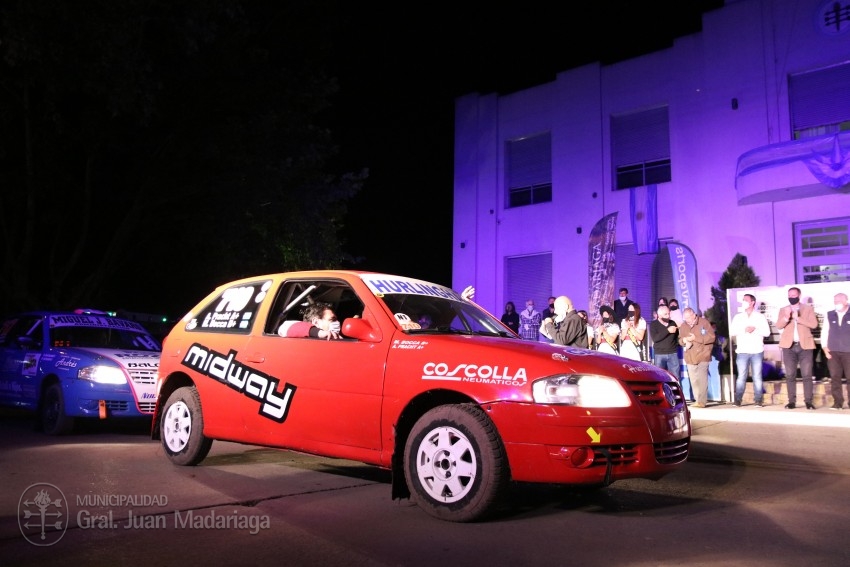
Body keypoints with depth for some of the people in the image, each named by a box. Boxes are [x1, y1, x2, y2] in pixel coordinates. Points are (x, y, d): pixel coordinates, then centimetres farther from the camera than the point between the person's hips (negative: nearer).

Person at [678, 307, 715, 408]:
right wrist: (684, 340, -8)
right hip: (690, 357, 5)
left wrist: (695, 338, -18)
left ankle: (701, 401, -7)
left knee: (702, 379, -9)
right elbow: (680, 340, 17)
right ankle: (698, 400, 14)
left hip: (703, 355, -5)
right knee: (694, 380, 6)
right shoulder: (683, 326, 10)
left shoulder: (704, 322, -5)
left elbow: (711, 337, -12)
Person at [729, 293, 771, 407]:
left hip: (757, 351, -1)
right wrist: (744, 330, -11)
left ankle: (759, 401, 5)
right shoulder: (738, 317, 11)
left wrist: (755, 329, -13)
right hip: (742, 351, 1)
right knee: (741, 377, -3)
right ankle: (737, 400, 0)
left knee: (757, 377, 0)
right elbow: (731, 332, 3)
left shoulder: (760, 317, 7)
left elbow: (767, 332, 0)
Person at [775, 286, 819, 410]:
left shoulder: (808, 309, 7)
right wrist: (786, 317, -20)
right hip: (789, 346, 2)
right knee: (790, 376, 1)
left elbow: (814, 324, -7)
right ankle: (791, 401, 5)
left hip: (805, 345, -2)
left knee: (807, 375, -3)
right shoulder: (783, 310, 11)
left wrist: (797, 318, -16)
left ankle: (808, 401, 1)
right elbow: (778, 325, -2)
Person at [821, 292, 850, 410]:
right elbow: (824, 332, 10)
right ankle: (837, 402, 3)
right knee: (835, 377, -1)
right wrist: (825, 348, 2)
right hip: (832, 352, 2)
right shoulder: (829, 315, 9)